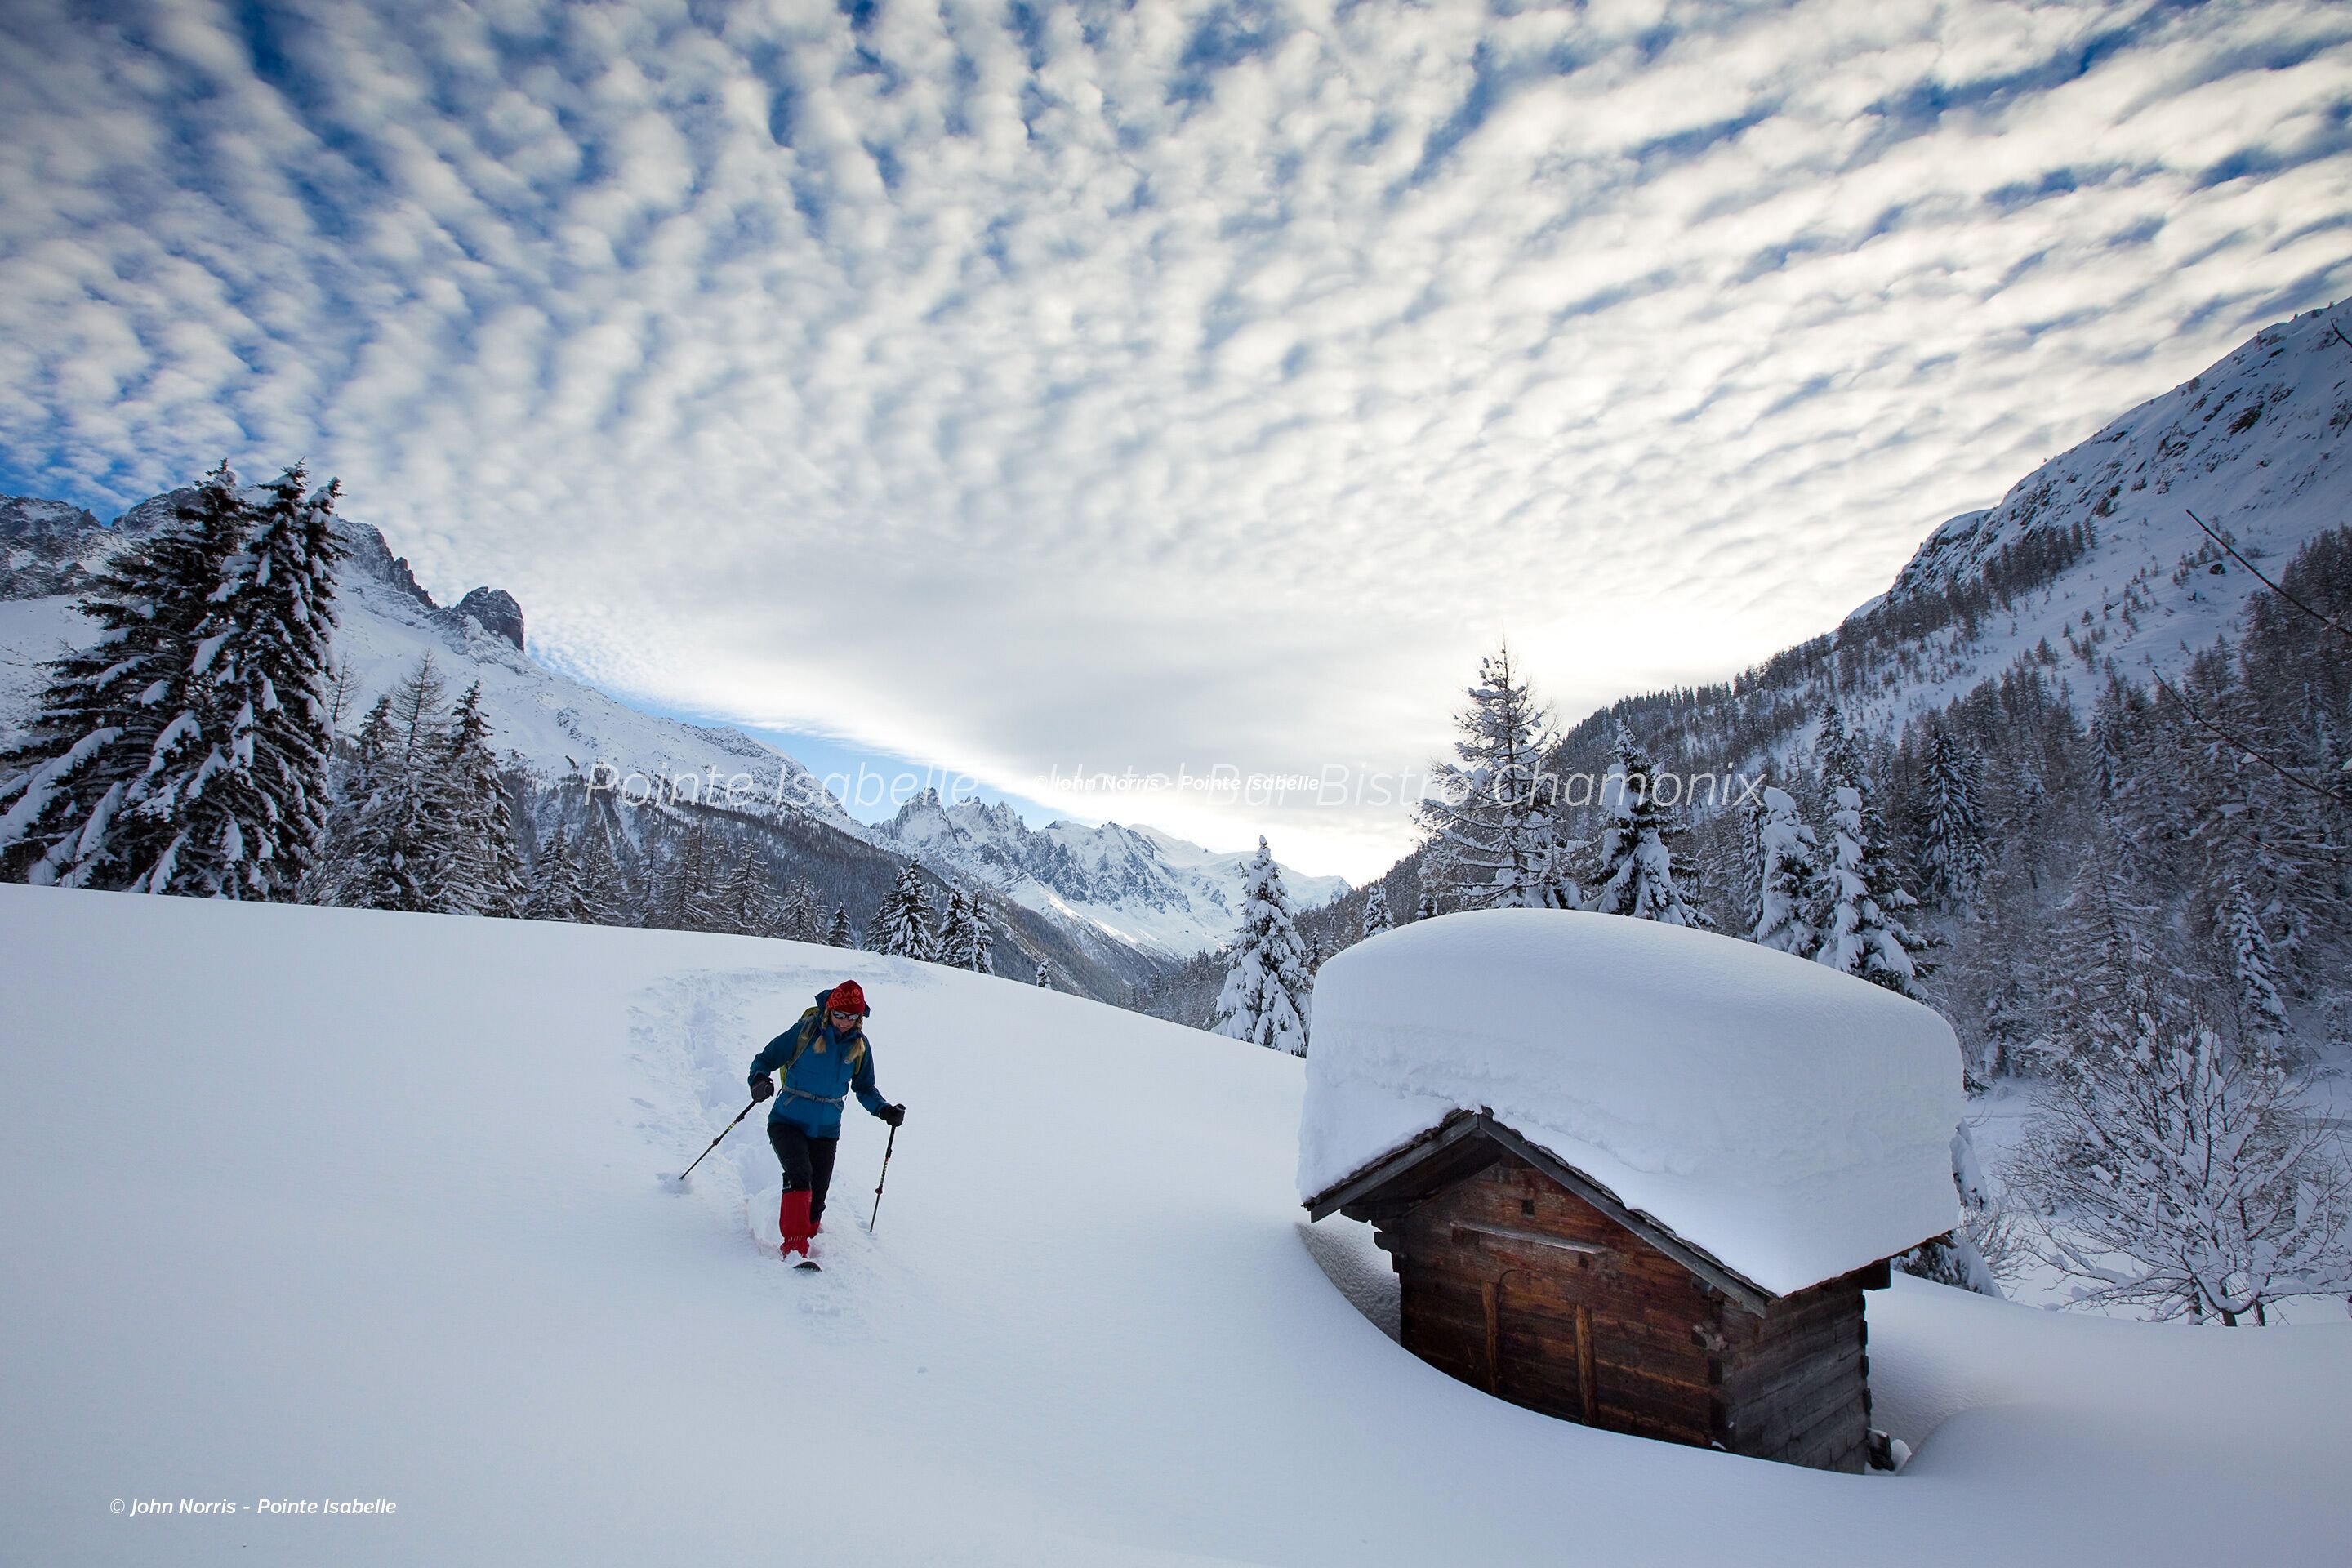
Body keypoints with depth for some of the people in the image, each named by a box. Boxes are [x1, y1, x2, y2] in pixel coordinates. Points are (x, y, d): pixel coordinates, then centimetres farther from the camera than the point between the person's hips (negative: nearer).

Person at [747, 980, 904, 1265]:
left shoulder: (860, 1046, 1)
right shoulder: (804, 1032, -11)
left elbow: (864, 1089, 12)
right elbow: (765, 1060, -5)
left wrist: (884, 1110, -5)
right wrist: (759, 1081, -26)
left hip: (826, 1131, 4)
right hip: (787, 1122, -3)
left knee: (816, 1200, 3)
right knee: (800, 1176, -26)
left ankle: (807, 1244, 25)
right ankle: (794, 1245, -23)